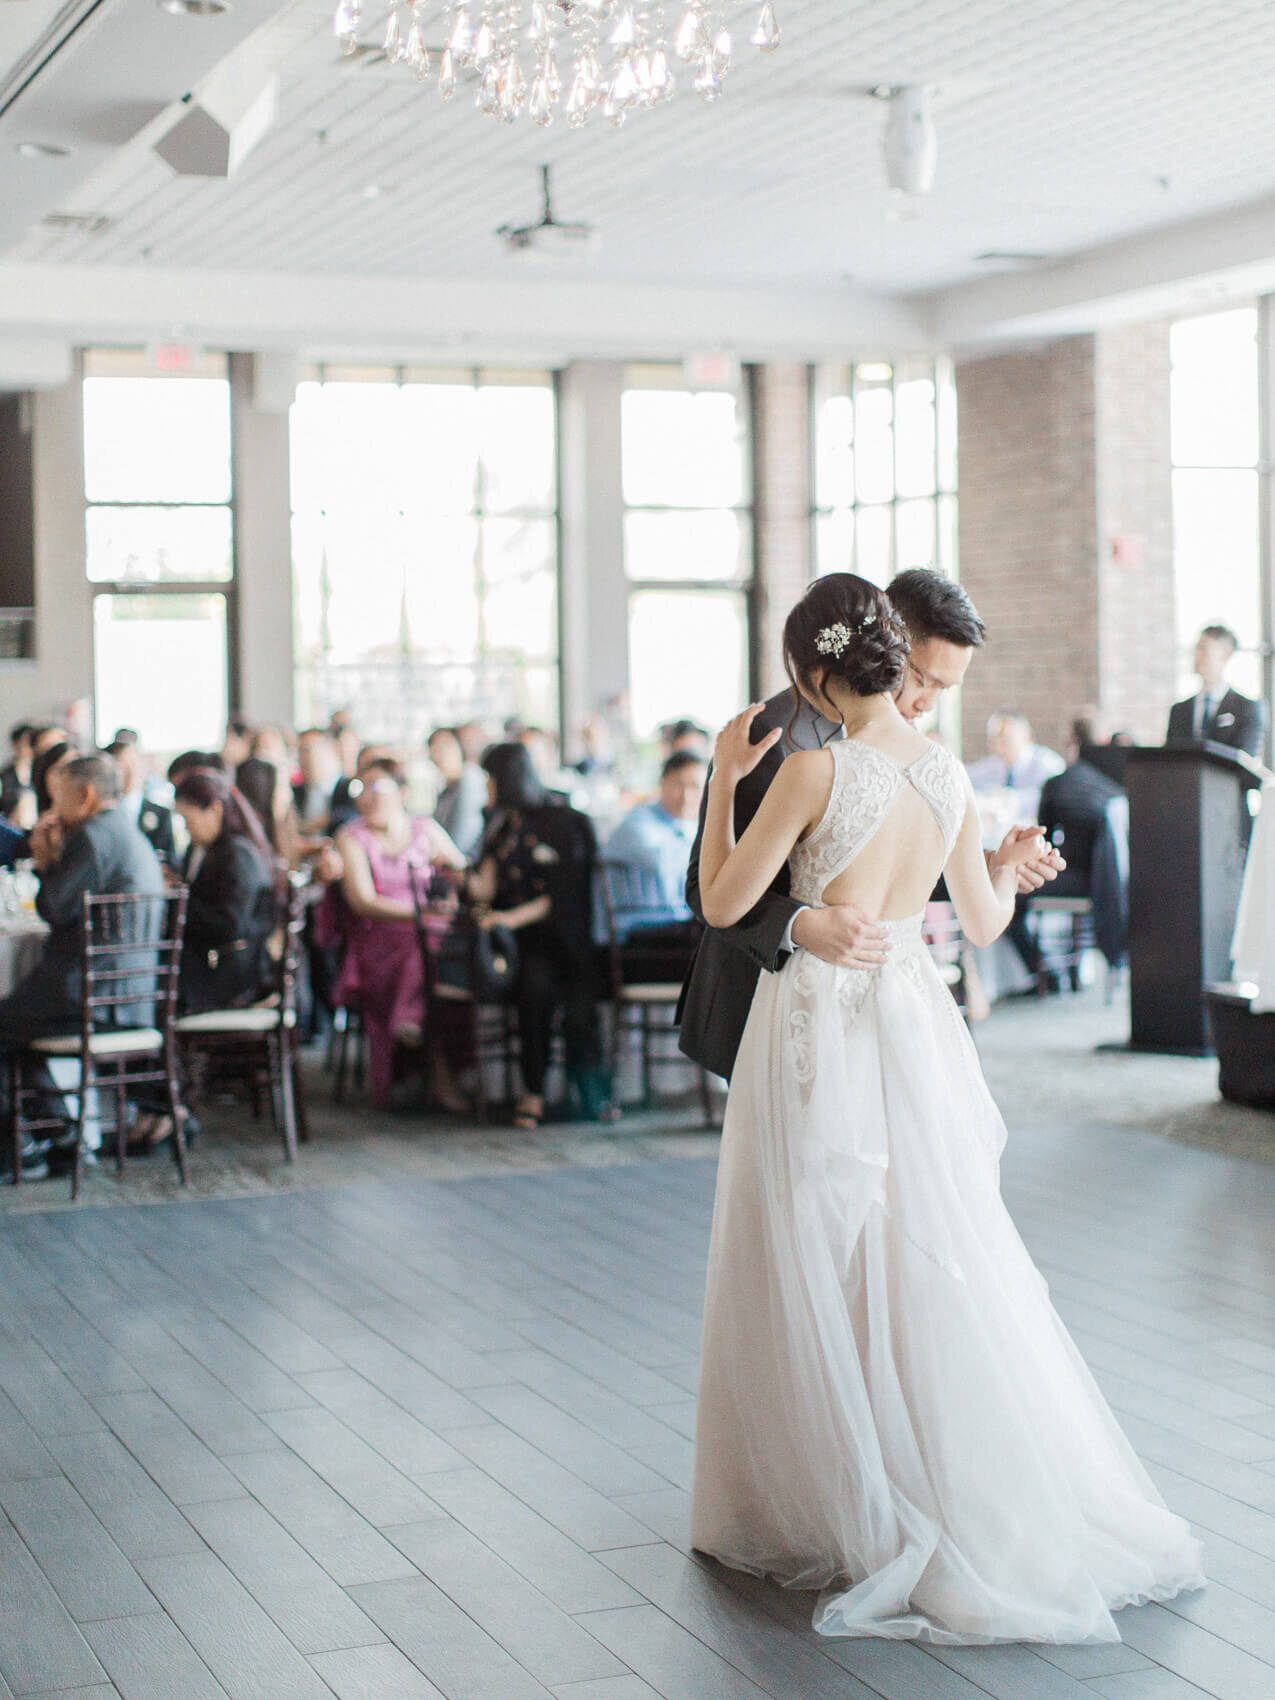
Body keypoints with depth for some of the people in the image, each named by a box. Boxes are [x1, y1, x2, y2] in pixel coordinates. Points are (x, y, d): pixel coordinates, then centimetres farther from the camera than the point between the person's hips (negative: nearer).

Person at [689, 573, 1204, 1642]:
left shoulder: (816, 768, -15)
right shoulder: (950, 774, 3)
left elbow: (722, 905, -10)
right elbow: (985, 922, 12)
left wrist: (723, 779, 0)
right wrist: (1013, 865, 33)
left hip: (820, 1025, -6)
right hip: (912, 1021, 6)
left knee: (824, 1281, 6)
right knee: (936, 1268, 14)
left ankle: (864, 1520, 15)